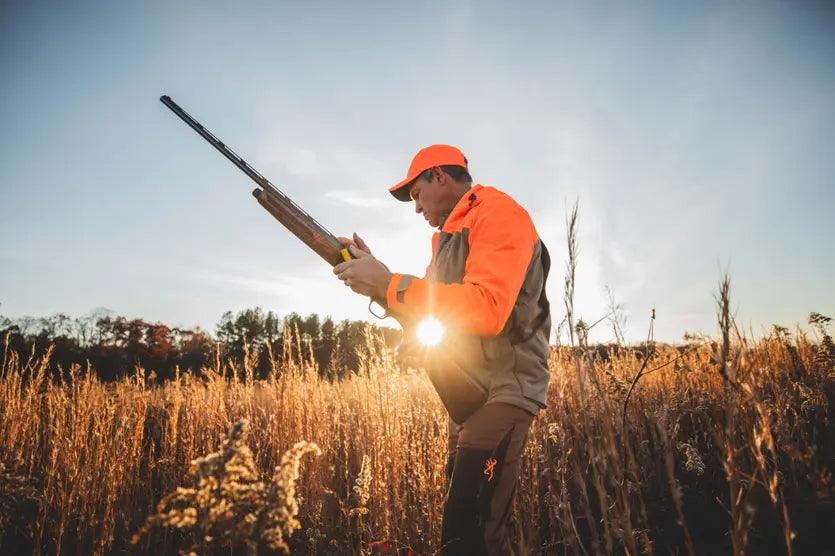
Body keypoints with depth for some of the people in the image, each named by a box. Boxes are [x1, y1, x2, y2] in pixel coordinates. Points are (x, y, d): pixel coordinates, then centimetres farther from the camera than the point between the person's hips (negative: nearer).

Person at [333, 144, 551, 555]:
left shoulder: (498, 213, -9)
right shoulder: (450, 235, 21)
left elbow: (488, 309, -24)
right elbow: (429, 316, 20)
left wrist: (388, 284, -20)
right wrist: (376, 276, 6)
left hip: (502, 394, -10)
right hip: (469, 400, 10)